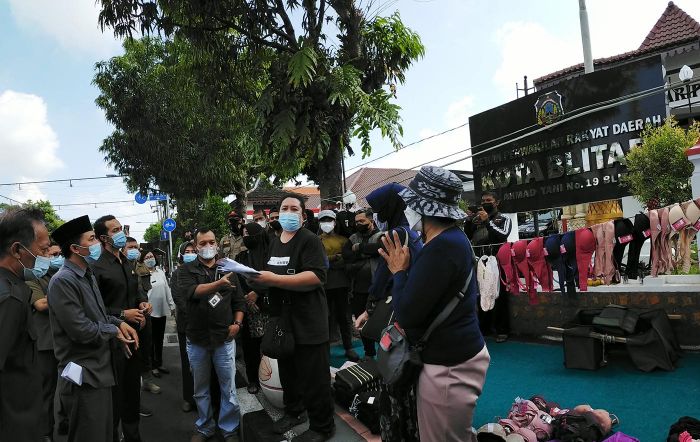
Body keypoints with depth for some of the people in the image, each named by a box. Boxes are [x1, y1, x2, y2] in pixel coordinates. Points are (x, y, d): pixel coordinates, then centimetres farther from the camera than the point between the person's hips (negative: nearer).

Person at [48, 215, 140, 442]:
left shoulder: (88, 275, 14)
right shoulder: (63, 281, -19)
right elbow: (80, 330, -24)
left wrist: (119, 323, 2)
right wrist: (114, 331, -8)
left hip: (100, 370, 10)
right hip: (84, 377, -10)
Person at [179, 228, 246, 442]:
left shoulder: (227, 269, 6)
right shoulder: (187, 270, -1)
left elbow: (239, 300, 10)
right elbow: (191, 291, -23)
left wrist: (237, 323, -6)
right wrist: (219, 283, -37)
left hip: (224, 338, 0)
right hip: (197, 339, 0)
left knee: (228, 388, 5)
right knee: (201, 389, 15)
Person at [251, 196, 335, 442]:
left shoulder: (310, 240, -13)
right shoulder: (275, 244, 13)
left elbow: (316, 276, -27)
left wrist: (274, 279, -29)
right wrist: (259, 279, 7)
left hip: (308, 322, -8)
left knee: (313, 376, 1)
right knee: (288, 371, 21)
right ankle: (294, 411, 40)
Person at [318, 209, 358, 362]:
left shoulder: (342, 240, 11)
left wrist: (327, 261, -12)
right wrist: (336, 257, -16)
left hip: (341, 283, 1)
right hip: (323, 284, -1)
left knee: (344, 316, 9)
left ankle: (348, 348, 18)